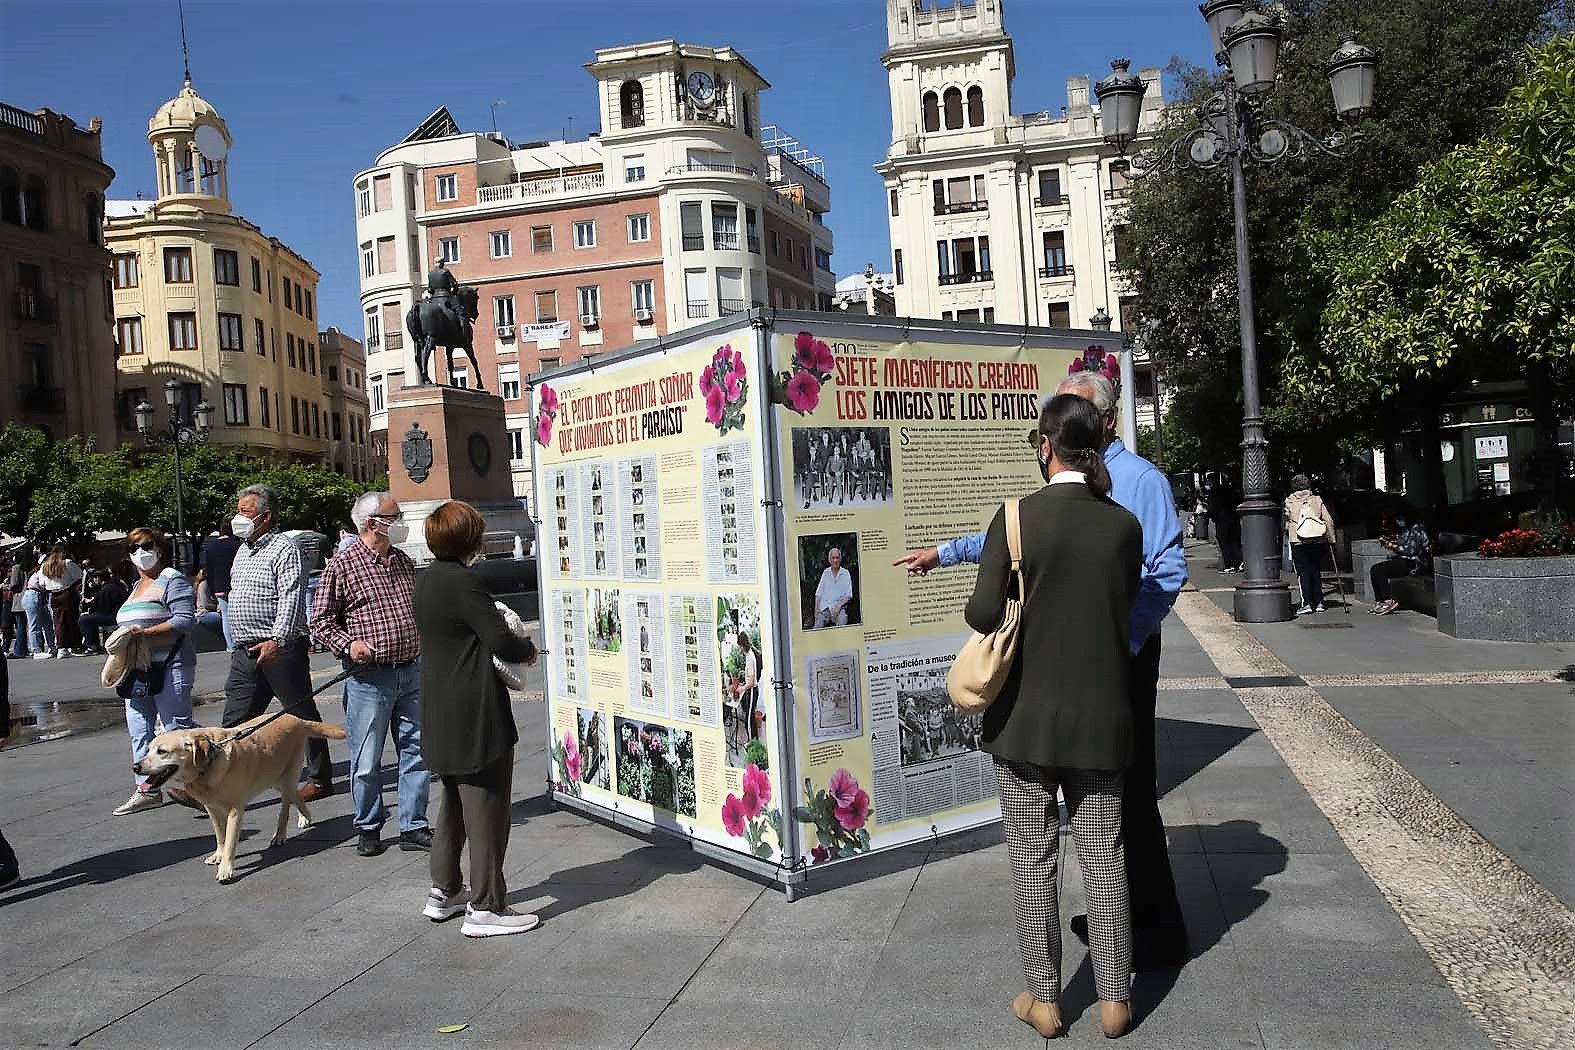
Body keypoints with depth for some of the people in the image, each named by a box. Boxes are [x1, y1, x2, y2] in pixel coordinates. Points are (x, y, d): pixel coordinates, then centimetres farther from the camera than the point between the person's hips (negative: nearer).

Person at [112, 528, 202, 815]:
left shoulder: (172, 579, -6)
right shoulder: (137, 586, 22)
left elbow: (185, 620, -17)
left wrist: (146, 632, -21)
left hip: (169, 667, -9)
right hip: (139, 670, 9)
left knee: (176, 726, -9)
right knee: (139, 730, 8)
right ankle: (146, 789, 15)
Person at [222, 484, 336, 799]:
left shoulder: (284, 549, -10)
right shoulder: (243, 550, 17)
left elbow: (291, 599, -21)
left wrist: (277, 640, -30)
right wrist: (239, 644, 23)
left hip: (279, 650, -8)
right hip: (245, 652, 8)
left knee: (302, 715, 4)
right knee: (235, 721, 5)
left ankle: (319, 780, 14)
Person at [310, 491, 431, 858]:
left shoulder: (404, 562, 12)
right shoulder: (342, 565, -5)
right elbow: (320, 620, -4)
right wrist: (348, 644, -18)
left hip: (411, 673, 5)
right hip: (369, 677, -5)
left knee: (417, 752, 7)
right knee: (367, 761, 3)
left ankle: (413, 827, 18)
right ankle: (368, 828, 20)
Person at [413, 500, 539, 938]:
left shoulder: (426, 579, 9)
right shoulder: (462, 581, -19)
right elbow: (501, 640, -20)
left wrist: (508, 640, 9)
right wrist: (527, 649, 0)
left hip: (442, 716, 9)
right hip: (477, 717, -9)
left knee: (455, 803, 22)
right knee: (486, 810, 0)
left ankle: (444, 892, 32)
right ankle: (485, 909, 7)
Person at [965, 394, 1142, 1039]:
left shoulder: (1017, 516, -13)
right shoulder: (1125, 524, -3)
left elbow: (984, 612, -16)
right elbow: (1125, 609, 4)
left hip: (1027, 716, -2)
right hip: (1101, 718, 3)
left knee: (1032, 862, 10)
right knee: (1105, 859, 13)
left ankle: (1043, 999, 21)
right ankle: (1115, 999, 23)